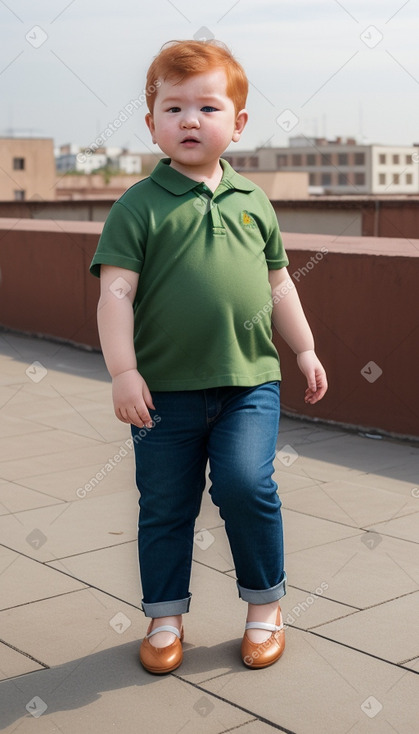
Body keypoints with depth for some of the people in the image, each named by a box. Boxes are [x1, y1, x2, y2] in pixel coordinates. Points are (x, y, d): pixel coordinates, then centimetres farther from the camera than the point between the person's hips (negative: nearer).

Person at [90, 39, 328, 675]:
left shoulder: (252, 201, 9)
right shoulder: (139, 206, -3)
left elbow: (277, 282, 18)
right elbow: (116, 291, -8)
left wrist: (305, 350, 18)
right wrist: (123, 371, -15)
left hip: (249, 381, 2)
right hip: (164, 389, -1)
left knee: (246, 485, -11)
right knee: (165, 504, 8)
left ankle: (265, 603, 13)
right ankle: (165, 616, 27)